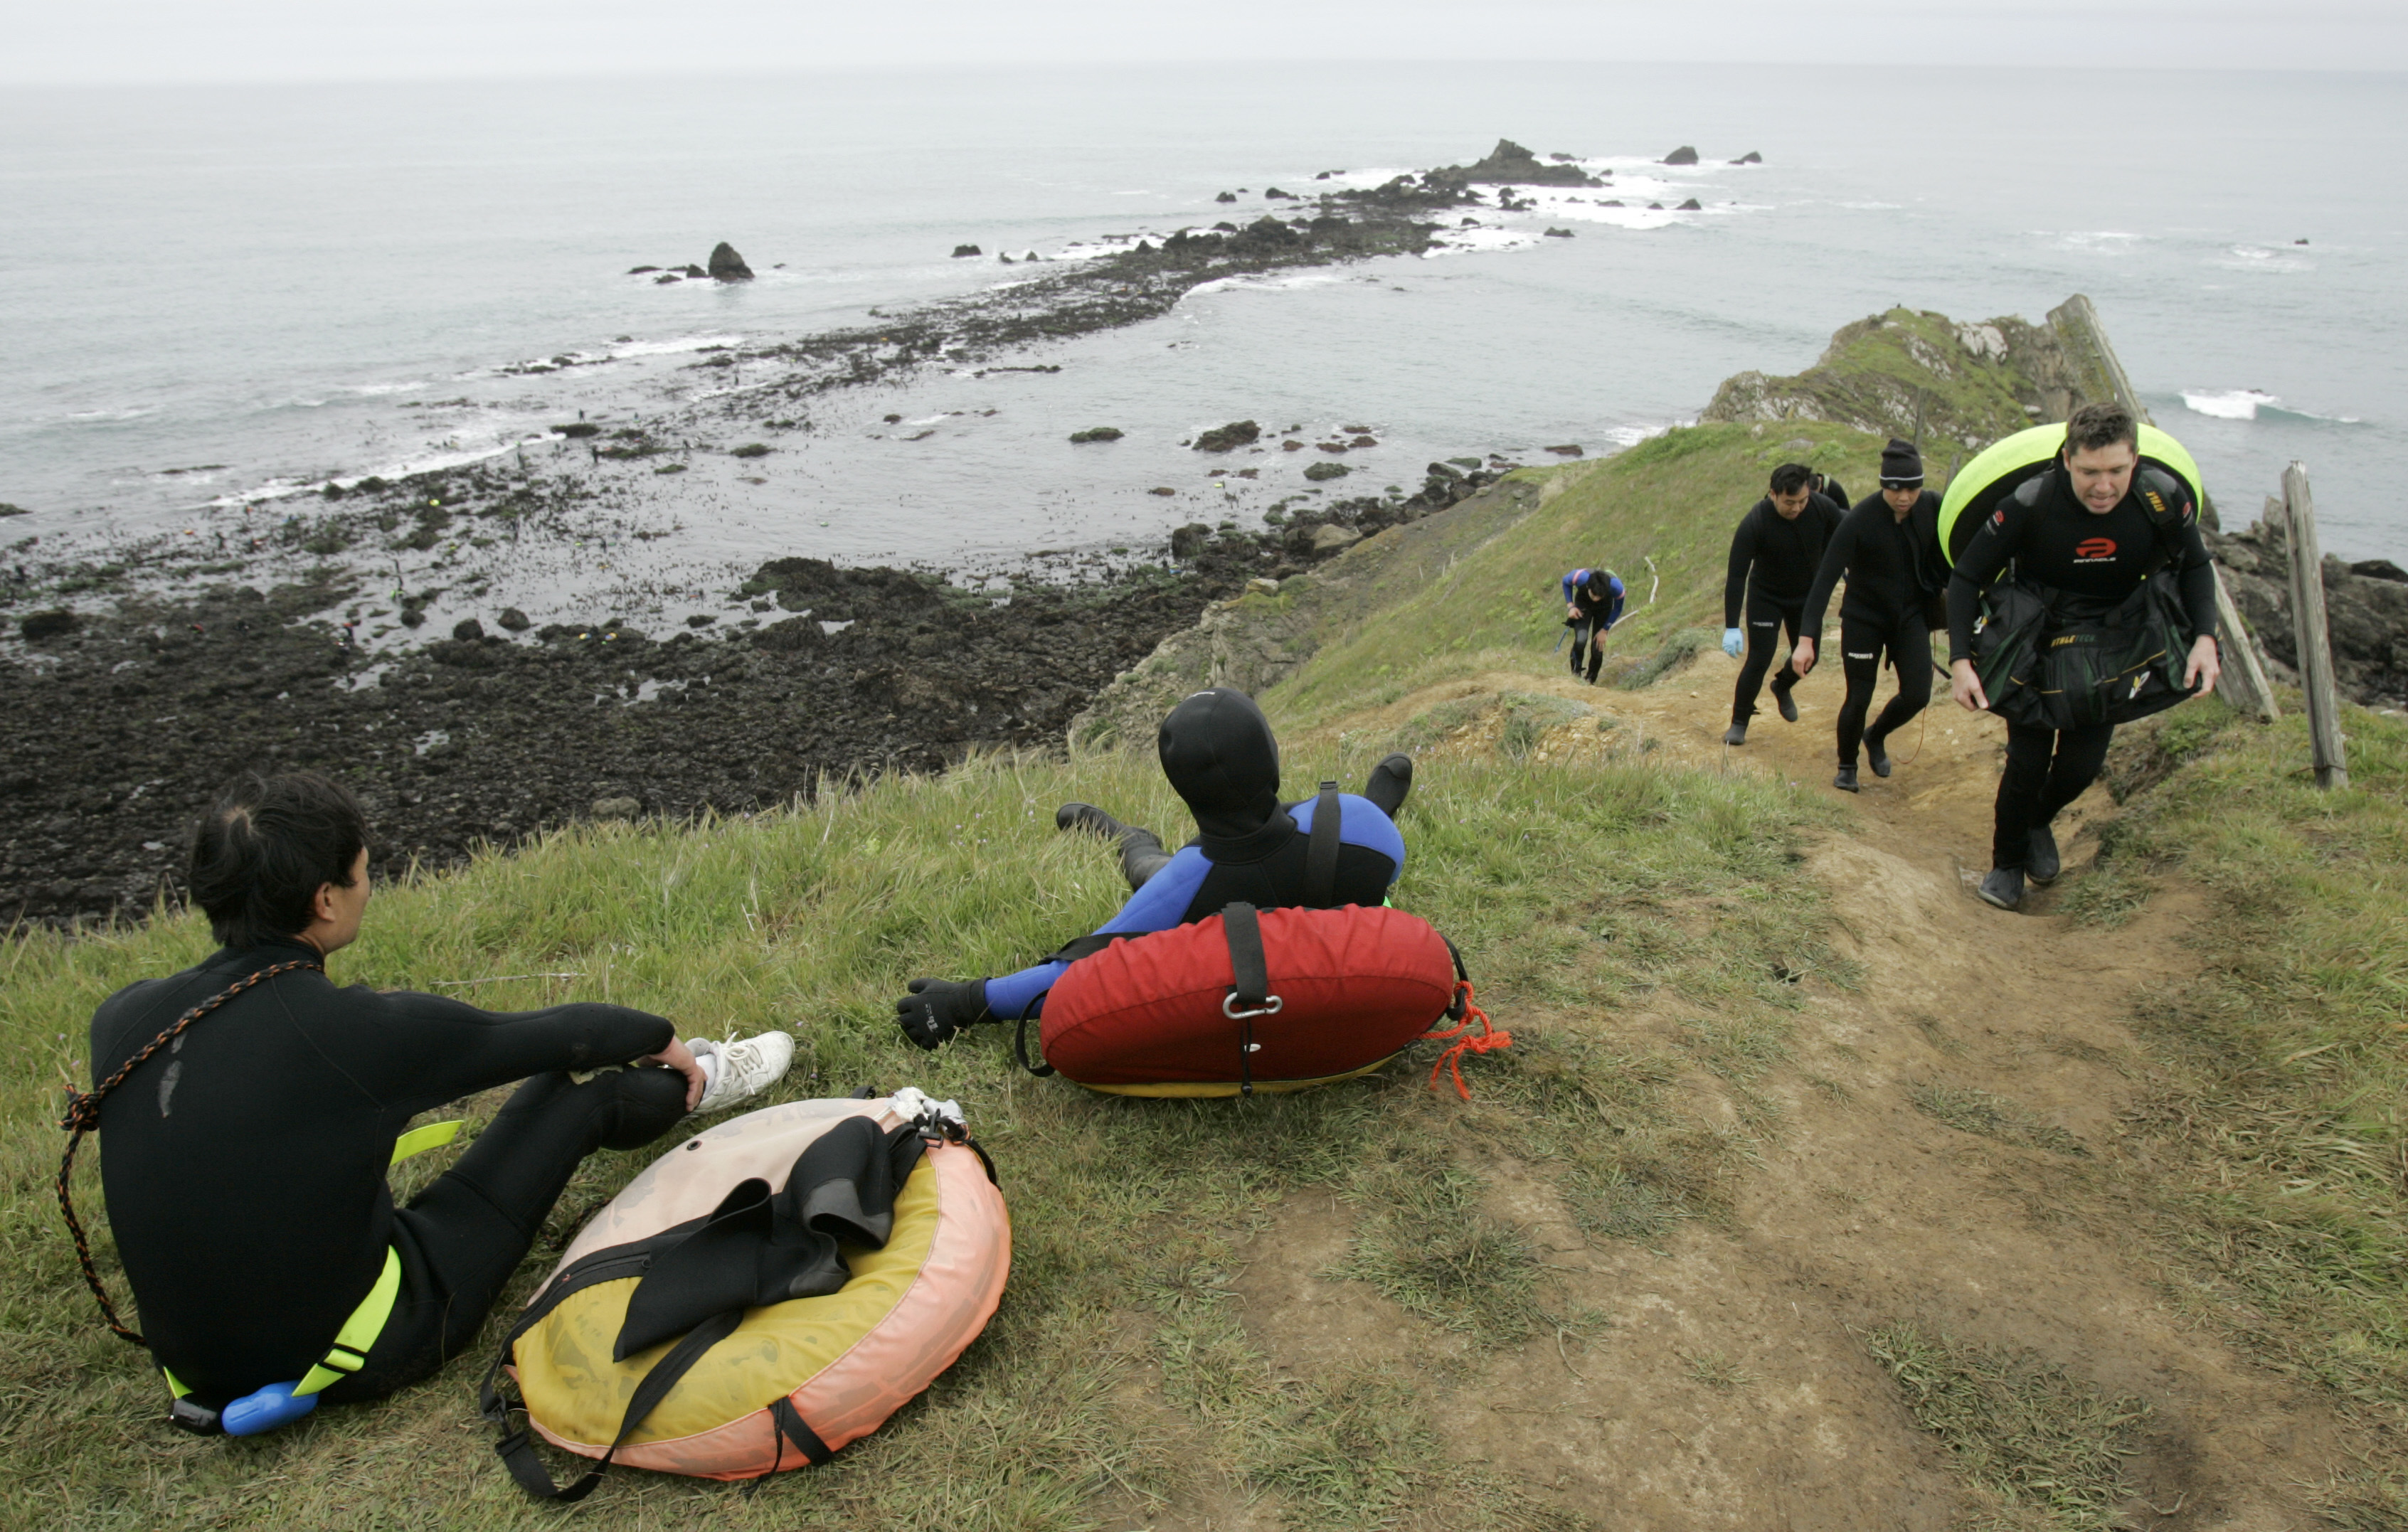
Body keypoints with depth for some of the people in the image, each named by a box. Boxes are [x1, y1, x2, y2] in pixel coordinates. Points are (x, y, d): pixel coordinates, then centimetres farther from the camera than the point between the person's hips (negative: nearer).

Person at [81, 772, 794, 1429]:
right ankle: (692, 1085, 37)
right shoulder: (364, 1031, -25)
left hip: (196, 1367, 6)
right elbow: (556, 1034, -8)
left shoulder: (120, 1018, -9)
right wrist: (663, 1038, 12)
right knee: (574, 1089, 7)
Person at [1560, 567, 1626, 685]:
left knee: (1597, 649, -6)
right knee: (1580, 640, -25)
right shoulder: (1580, 577, -38)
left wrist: (1604, 631, -12)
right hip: (1583, 605, -1)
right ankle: (1575, 674, -2)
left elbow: (1618, 609, -13)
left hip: (1604, 609, 1)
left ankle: (1591, 681, 18)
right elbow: (1566, 582, -10)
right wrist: (1570, 606, -18)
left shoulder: (1616, 586, -36)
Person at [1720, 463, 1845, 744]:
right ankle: (1738, 724, 5)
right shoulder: (1755, 522, -30)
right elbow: (1736, 575, -28)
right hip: (1766, 597, -4)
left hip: (1807, 595, 4)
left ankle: (1782, 687, 44)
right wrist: (1731, 627, -32)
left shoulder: (1824, 510, -21)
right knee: (1759, 659, -10)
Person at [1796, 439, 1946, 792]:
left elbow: (1946, 563, 1)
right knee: (1859, 698, -2)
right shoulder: (1860, 520, -24)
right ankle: (1846, 767, 23)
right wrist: (1806, 639, -32)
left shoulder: (1934, 509, -13)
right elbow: (1826, 578, -27)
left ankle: (1875, 737, 27)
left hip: (1911, 615, 3)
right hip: (1864, 617, -3)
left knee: (1917, 695, -5)